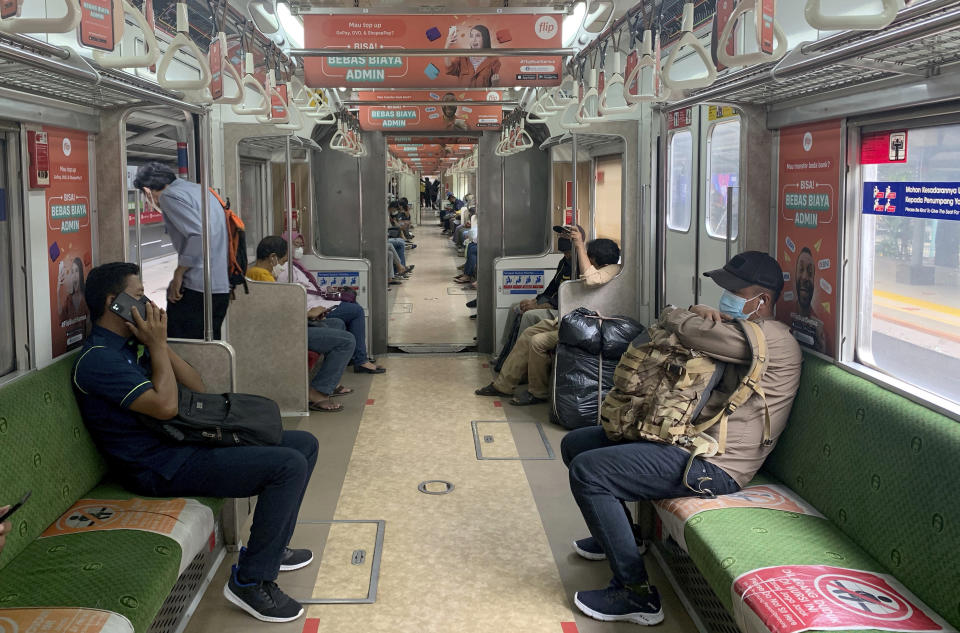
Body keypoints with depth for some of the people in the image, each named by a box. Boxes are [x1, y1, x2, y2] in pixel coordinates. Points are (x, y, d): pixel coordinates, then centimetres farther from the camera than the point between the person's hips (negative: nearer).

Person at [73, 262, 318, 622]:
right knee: (289, 465, -23)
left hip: (186, 442, 10)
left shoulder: (133, 342, 15)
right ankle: (251, 581, -14)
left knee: (304, 444, 9)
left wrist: (160, 343, 1)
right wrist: (157, 345, -12)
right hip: (164, 468, -10)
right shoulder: (98, 360, -15)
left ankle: (272, 548, 19)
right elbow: (164, 406, -24)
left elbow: (197, 387, 13)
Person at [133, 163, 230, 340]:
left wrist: (179, 273, -12)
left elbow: (199, 234, -21)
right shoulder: (199, 189, 21)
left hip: (195, 288, -9)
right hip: (222, 288, 9)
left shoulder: (169, 196, -6)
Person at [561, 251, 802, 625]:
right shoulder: (741, 331, 20)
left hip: (712, 464, -11)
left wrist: (676, 315, 2)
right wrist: (697, 312, 2)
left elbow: (687, 330, -21)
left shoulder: (771, 339, -15)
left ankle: (636, 595, -14)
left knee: (586, 471, -22)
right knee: (575, 444, 14)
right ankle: (614, 536, 35)